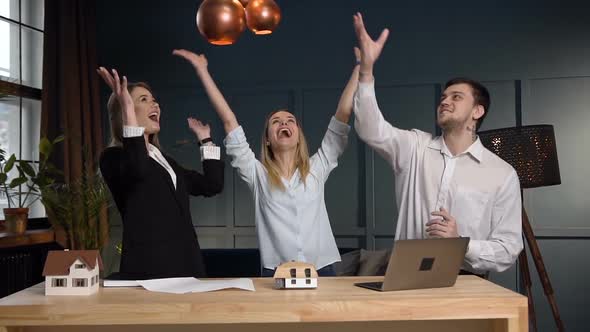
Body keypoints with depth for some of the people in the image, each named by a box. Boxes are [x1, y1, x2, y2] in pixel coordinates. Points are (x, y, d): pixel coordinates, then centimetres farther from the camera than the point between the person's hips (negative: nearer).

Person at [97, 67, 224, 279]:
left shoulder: (163, 159, 21)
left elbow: (212, 185, 17)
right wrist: (127, 108, -24)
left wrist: (205, 139, 23)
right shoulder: (113, 157, -2)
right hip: (148, 266, -7)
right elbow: (138, 171, -27)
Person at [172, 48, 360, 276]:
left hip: (321, 271, 1)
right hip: (276, 274, -1)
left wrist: (361, 66, 4)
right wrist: (202, 70, 2)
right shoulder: (258, 174, 5)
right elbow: (229, 121, 2)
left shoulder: (316, 169, 8)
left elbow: (343, 114, 5)